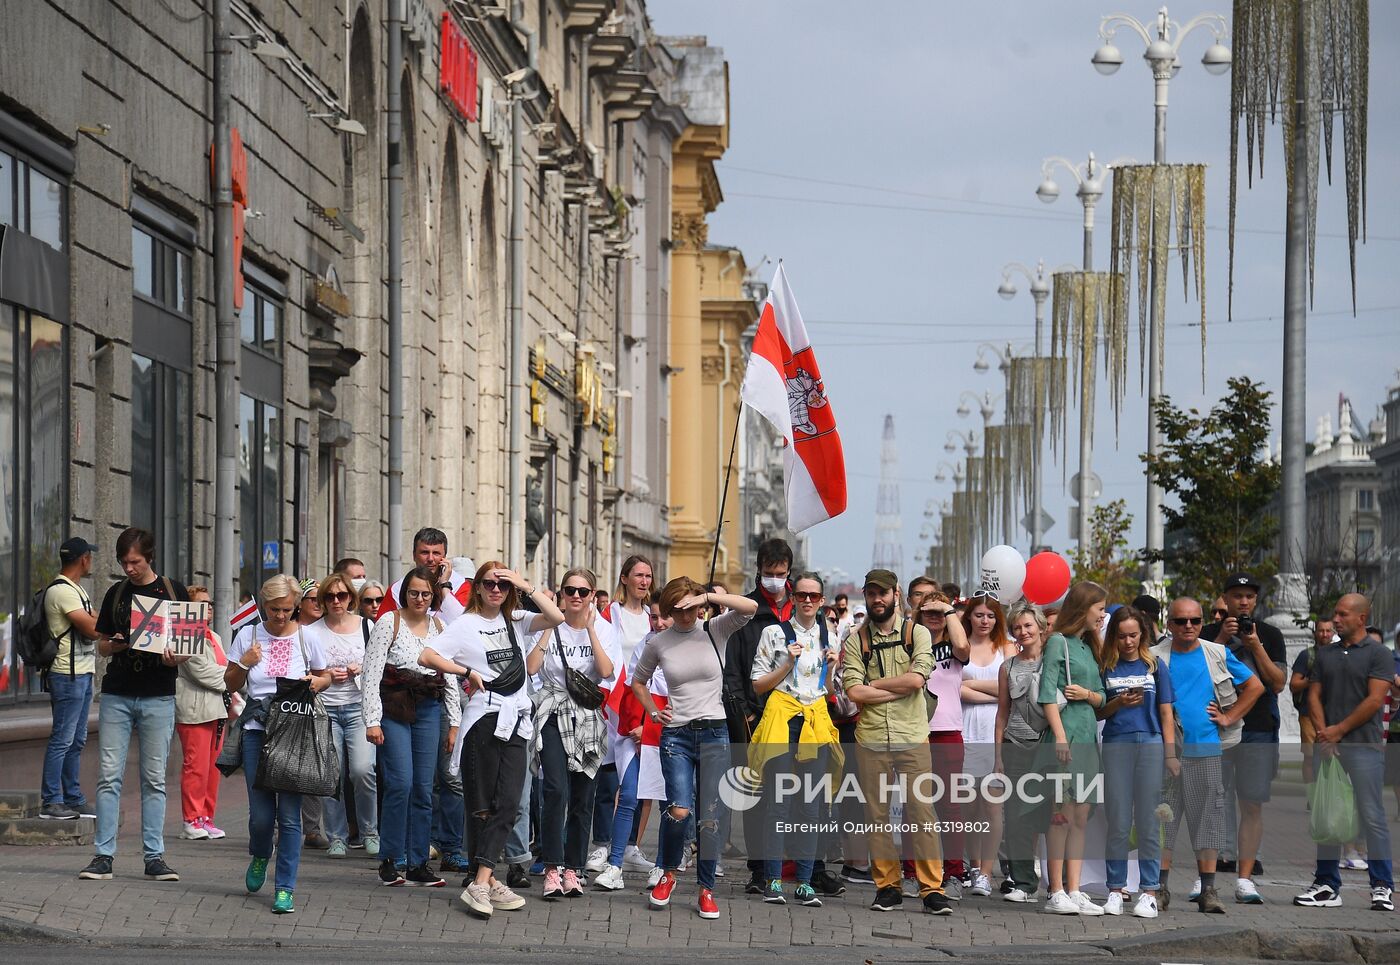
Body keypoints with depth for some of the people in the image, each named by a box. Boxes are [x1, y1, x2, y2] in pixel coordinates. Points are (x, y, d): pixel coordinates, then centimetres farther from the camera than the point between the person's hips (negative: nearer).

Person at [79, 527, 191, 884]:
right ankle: (103, 855, 0)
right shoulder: (116, 593, 10)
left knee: (154, 779, 2)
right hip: (116, 695, 2)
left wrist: (176, 658, -16)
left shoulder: (174, 592, 3)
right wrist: (115, 645, -8)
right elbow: (101, 645, 14)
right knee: (109, 776, -2)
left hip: (158, 698, -2)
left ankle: (154, 856, 6)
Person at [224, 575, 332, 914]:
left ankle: (285, 889, 2)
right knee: (261, 815, -1)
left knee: (289, 814, -5)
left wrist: (316, 682, -6)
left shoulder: (306, 639, 4)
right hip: (257, 730, 1)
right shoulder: (248, 635, 4)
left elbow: (326, 678, 17)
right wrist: (244, 664, -8)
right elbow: (231, 684, 12)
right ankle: (260, 857, 33)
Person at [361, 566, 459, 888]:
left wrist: (454, 721, 12)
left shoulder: (439, 627, 12)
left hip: (428, 710, 5)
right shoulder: (389, 623, -3)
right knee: (401, 783, -13)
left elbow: (450, 677, 16)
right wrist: (372, 720, -11)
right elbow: (371, 674, -6)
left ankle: (418, 864, 9)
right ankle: (390, 861, -3)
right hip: (394, 708, -5)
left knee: (424, 788, 3)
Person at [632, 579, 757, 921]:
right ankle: (668, 872, 10)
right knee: (679, 810, -15)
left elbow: (750, 607, -16)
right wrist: (653, 712, 6)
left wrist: (708, 597, -21)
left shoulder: (716, 631, 0)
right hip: (676, 735, 0)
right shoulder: (659, 643, 4)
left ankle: (707, 889, 13)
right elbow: (638, 681, 20)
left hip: (714, 733, 0)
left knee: (710, 816, 1)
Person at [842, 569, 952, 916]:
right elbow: (853, 691, -5)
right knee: (877, 814, 4)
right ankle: (888, 886, 12)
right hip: (871, 740, 2)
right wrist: (898, 689, -8)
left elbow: (917, 678, -11)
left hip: (912, 737, -2)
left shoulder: (917, 633, 4)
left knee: (921, 811, -5)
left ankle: (932, 889, -4)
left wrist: (874, 684, -4)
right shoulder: (856, 641, 7)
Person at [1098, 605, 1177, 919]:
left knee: (1147, 822, -1)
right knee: (1118, 822, 3)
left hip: (1150, 744, -1)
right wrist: (1118, 704, -8)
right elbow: (1097, 713, 12)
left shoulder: (1154, 666, 7)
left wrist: (1171, 754, 0)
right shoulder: (1106, 667, 9)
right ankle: (1115, 889, 8)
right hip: (1115, 746, 1)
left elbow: (1166, 713, 7)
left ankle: (1149, 890, 1)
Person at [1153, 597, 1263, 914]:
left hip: (1207, 748, 1)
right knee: (1163, 816, -1)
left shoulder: (1218, 655, 8)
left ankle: (1208, 890, 5)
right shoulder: (1156, 658, 4)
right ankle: (1160, 888, 5)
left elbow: (1255, 686, 14)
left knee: (1207, 816, 1)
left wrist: (1229, 718, 7)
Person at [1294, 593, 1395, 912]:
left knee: (1372, 817, -7)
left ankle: (1382, 887, -4)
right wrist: (1323, 735, -3)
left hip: (1364, 745, -6)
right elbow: (1314, 695, 12)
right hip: (1328, 745, 6)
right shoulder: (1325, 654, 16)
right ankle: (1327, 887, 11)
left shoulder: (1378, 654, -1)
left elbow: (1375, 700, -9)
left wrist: (1339, 730, -9)